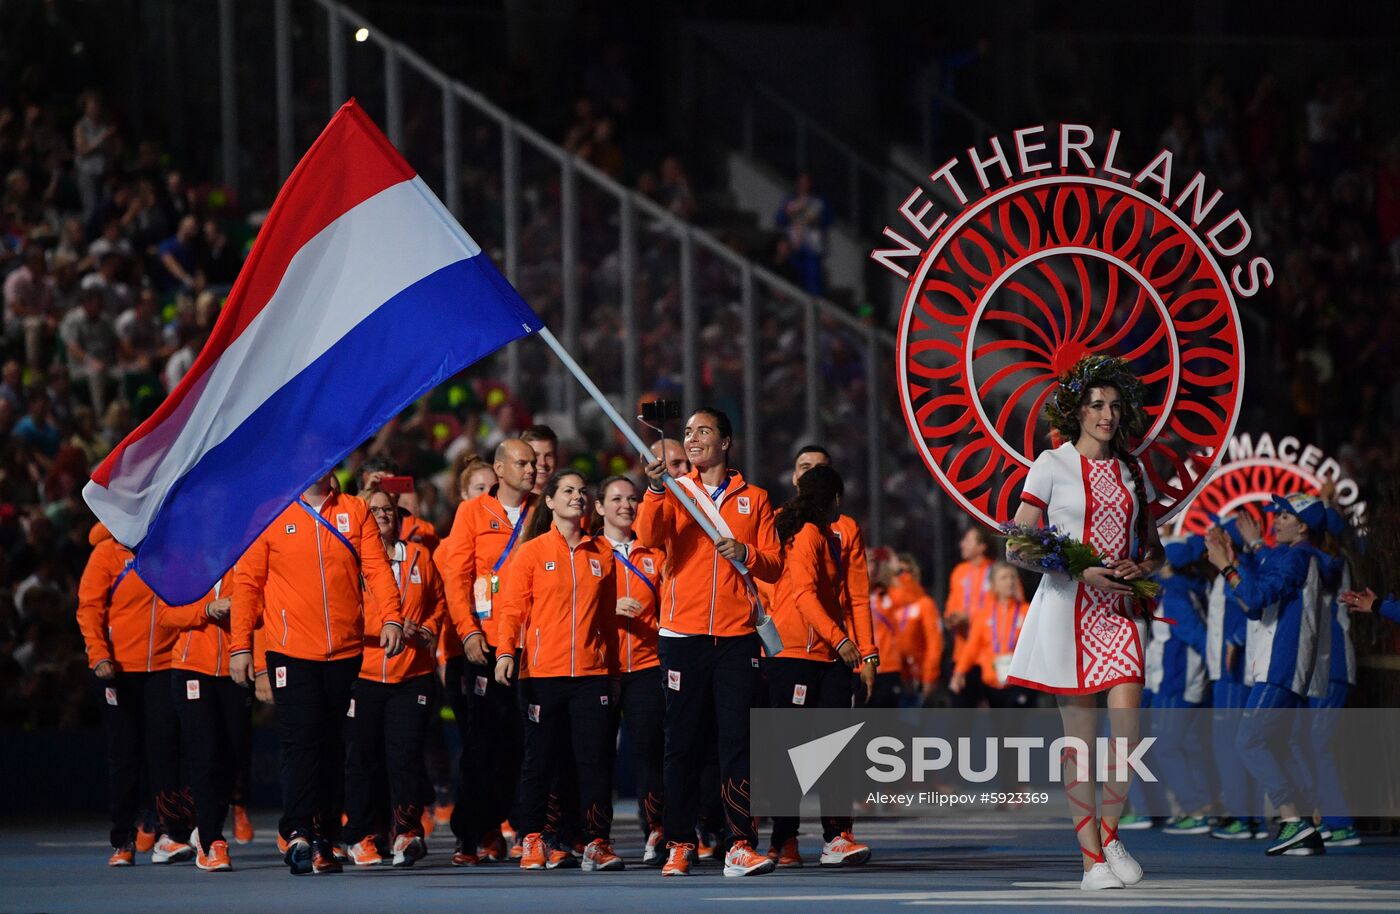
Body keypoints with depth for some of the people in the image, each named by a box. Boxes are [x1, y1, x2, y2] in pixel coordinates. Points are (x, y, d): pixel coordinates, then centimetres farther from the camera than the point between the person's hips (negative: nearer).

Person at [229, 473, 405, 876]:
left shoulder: (355, 512, 8)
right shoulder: (270, 515, 3)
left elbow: (377, 568, 1)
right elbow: (247, 581, 3)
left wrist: (391, 617, -14)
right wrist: (240, 644, -2)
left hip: (346, 652, 3)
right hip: (292, 652, -3)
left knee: (334, 744, 7)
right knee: (302, 737, -15)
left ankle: (326, 839, 12)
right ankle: (298, 834, -20)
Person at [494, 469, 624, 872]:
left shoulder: (601, 554, 11)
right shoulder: (532, 552, 3)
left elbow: (608, 616, 14)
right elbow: (513, 607, -2)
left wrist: (613, 669, 13)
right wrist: (506, 652, -17)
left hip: (591, 673, 2)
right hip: (543, 673, -2)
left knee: (596, 758, -6)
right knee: (539, 759, 3)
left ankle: (597, 843, -5)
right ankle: (532, 841, 11)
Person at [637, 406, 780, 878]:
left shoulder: (754, 499, 12)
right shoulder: (674, 491, 10)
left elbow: (774, 565, 9)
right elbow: (649, 536, -9)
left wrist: (745, 553, -11)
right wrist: (656, 489, -25)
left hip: (737, 634, 0)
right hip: (683, 632, 0)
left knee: (737, 738, -6)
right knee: (681, 741, 0)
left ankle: (741, 844, -9)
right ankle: (679, 844, 3)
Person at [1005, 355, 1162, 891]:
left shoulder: (1130, 470, 13)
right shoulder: (1053, 465, 0)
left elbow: (1153, 547, 21)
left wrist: (1143, 566, -3)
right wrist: (1080, 571, -15)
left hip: (1117, 610, 3)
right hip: (1067, 609, -3)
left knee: (1127, 732, -11)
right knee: (1081, 736, -2)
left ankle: (1109, 832, 11)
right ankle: (1092, 858, 3)